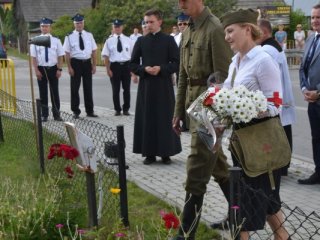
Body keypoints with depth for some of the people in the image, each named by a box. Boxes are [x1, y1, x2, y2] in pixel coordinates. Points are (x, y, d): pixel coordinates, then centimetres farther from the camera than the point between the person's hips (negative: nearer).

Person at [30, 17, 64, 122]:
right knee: (43, 93, 6)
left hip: (53, 68, 0)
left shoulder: (56, 41, 2)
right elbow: (33, 57, -1)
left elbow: (60, 56, 2)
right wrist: (36, 70, -8)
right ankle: (44, 115, 15)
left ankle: (56, 114, 15)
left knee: (55, 92, 6)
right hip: (41, 69, 0)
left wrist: (59, 69, -6)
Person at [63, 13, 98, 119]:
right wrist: (69, 67, -10)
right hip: (76, 63, -3)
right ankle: (76, 111, 13)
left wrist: (94, 65, 3)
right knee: (75, 88, 3)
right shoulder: (70, 37, -2)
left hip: (87, 63, 3)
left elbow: (94, 51, 9)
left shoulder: (89, 35, 7)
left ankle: (90, 111, 18)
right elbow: (67, 53, -4)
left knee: (88, 87, 9)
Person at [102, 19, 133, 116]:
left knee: (126, 89, 6)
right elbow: (106, 56, 1)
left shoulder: (128, 40, 5)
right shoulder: (109, 41, 2)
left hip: (126, 65, 1)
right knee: (115, 89, 5)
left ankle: (126, 109, 18)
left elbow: (133, 55, 6)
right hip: (114, 65, -1)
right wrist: (108, 69, -6)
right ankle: (117, 109, 17)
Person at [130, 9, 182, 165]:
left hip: (164, 85, -2)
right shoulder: (141, 41, 7)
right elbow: (133, 64, 8)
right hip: (145, 84, 2)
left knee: (165, 118, 1)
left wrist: (161, 69, -16)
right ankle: (149, 153, 9)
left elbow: (177, 63, -1)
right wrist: (144, 69, -11)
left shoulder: (168, 40, 1)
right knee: (147, 118, 2)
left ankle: (166, 152, 9)